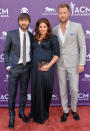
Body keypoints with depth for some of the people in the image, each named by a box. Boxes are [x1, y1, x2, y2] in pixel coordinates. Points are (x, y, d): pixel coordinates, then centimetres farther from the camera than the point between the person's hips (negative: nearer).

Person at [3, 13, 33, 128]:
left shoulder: (31, 36, 4)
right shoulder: (11, 34, -4)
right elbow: (6, 51, 1)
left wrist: (32, 64, 4)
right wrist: (7, 65, -5)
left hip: (27, 67, 3)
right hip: (14, 67, -3)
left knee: (24, 91, 14)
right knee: (12, 93, 3)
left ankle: (22, 112, 34)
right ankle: (11, 116, 21)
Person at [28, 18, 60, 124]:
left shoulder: (52, 38, 0)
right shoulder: (34, 39, 13)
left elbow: (57, 54, -5)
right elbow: (32, 53, 16)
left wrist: (49, 65, -15)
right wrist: (32, 65, 4)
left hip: (47, 69, -4)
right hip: (35, 68, 4)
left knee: (46, 90, 5)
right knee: (36, 90, 9)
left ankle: (43, 115, 25)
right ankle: (36, 113, 28)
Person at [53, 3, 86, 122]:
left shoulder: (77, 26, -8)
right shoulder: (54, 30, 3)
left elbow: (82, 46, -7)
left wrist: (82, 64, -12)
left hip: (73, 63, -3)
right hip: (60, 64, 3)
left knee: (74, 90, 1)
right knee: (63, 89, 9)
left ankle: (74, 110, 28)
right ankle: (65, 111, 27)